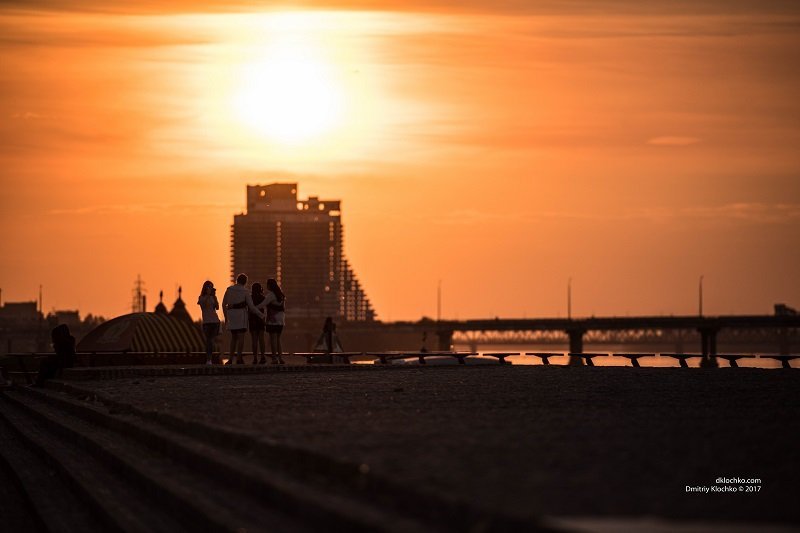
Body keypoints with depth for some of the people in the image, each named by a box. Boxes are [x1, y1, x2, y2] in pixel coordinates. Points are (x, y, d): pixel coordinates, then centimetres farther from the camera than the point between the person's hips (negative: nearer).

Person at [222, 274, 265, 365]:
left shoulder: (229, 289, 7)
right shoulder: (245, 291, -4)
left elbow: (224, 304, 10)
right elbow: (251, 306, -6)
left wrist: (226, 317, 20)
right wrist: (262, 315, 3)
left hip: (231, 314, 4)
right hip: (241, 314, -4)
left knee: (234, 337, 13)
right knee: (241, 337, -4)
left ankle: (230, 359, 5)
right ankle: (239, 359, -10)